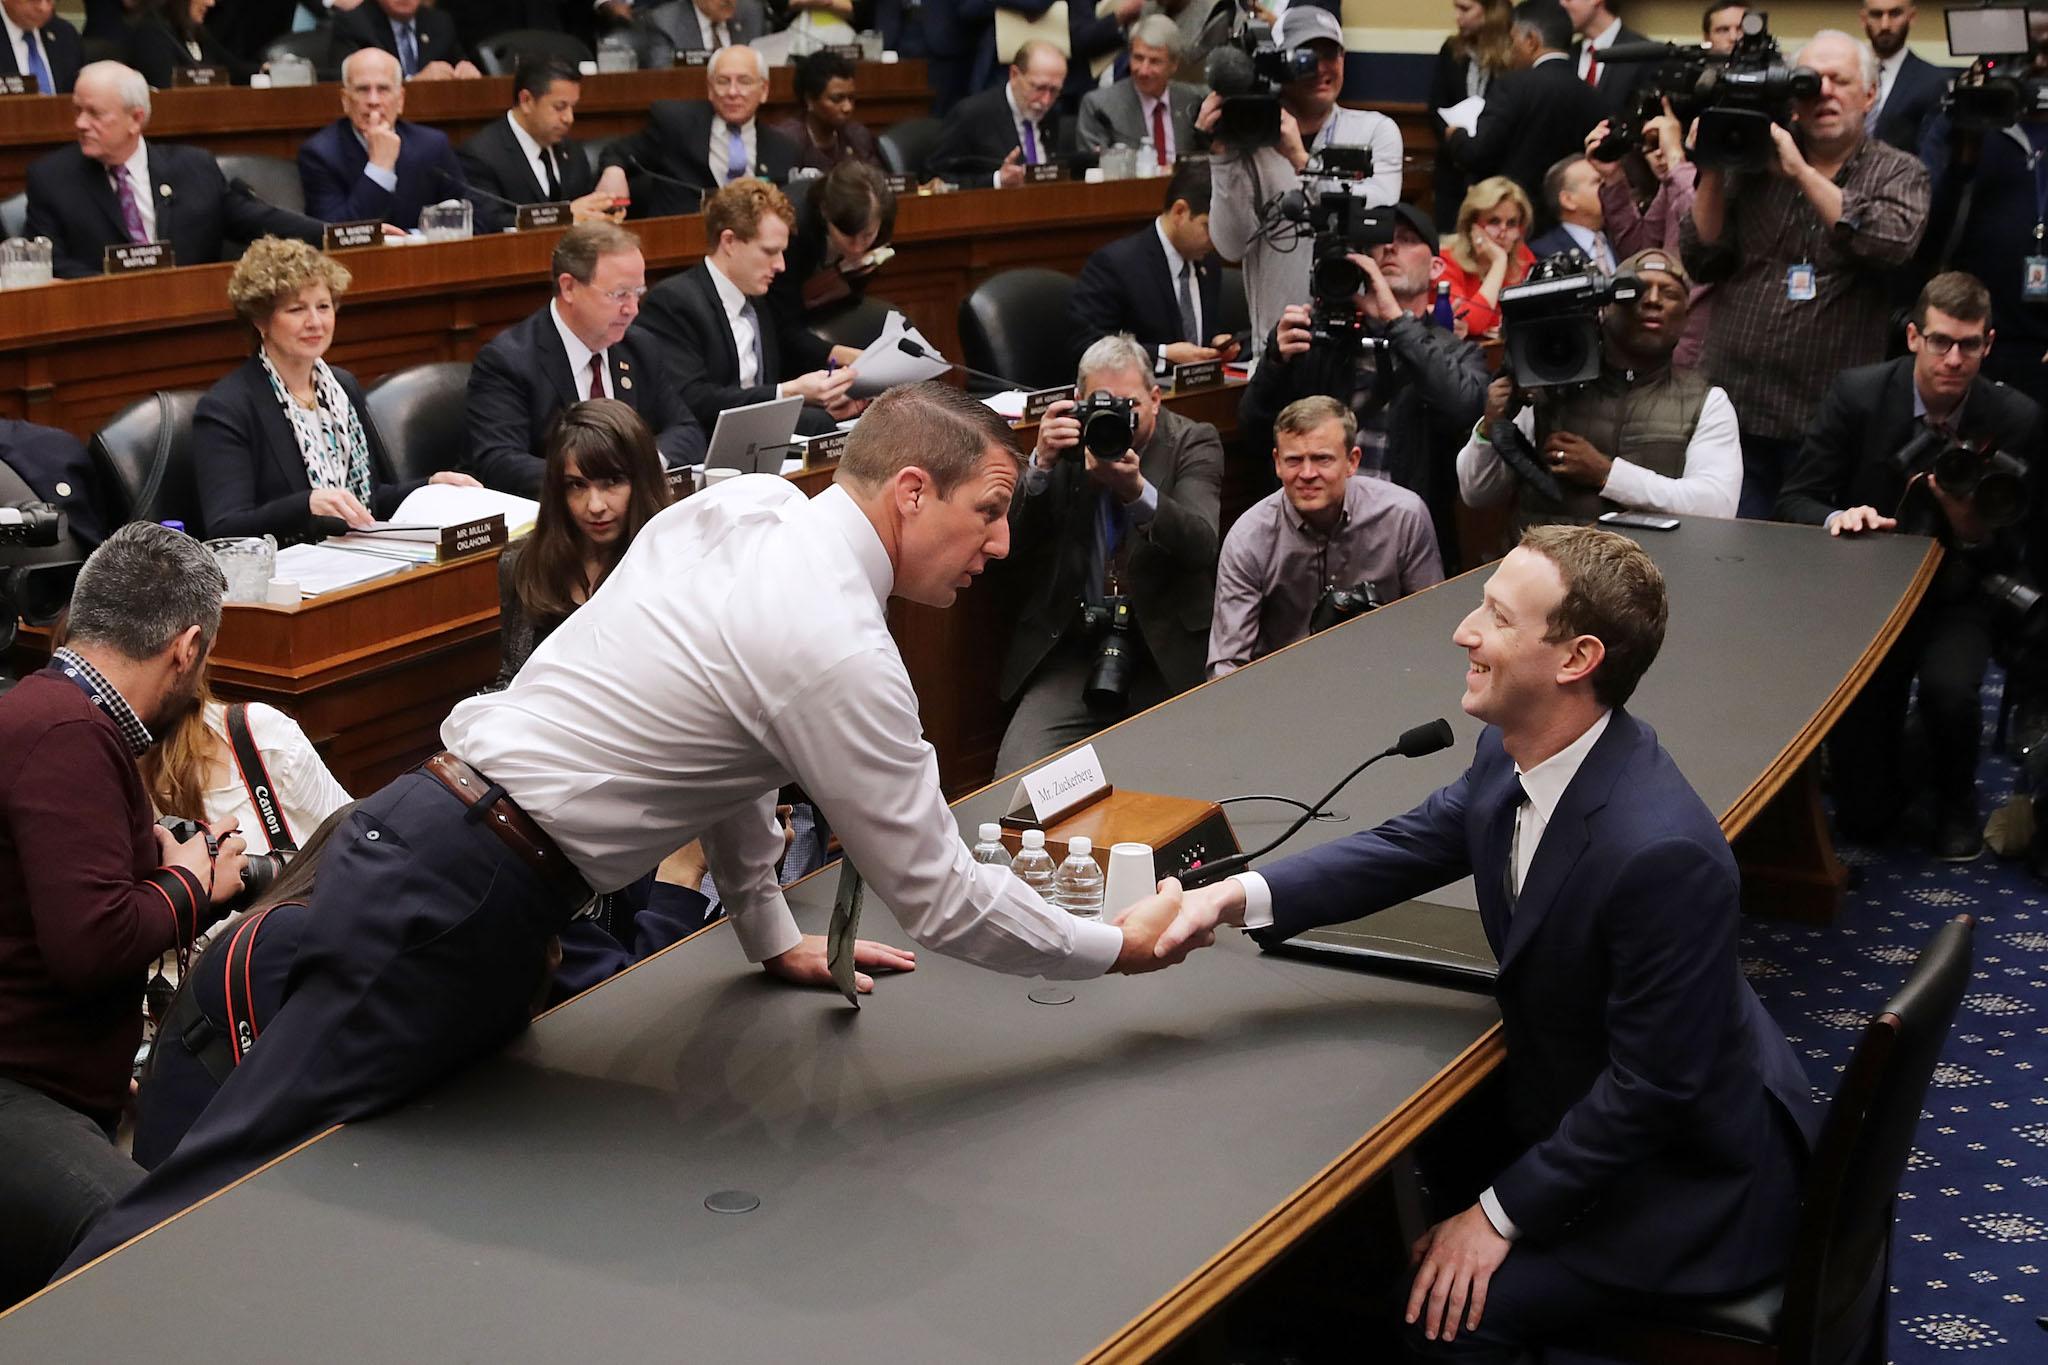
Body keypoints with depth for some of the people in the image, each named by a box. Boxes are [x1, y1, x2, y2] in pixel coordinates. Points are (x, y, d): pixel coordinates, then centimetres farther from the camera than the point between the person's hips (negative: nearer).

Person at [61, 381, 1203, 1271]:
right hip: (451, 906, -9)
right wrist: (1119, 946, 3)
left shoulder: (747, 505, 8)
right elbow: (938, 897, -10)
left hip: (419, 836, 9)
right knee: (239, 1184, -4)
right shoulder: (837, 650, -18)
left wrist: (771, 932, 25)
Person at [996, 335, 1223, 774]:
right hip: (1073, 647, 1)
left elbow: (1204, 544, -15)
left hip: (1169, 655, -1)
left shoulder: (1193, 443, 3)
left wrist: (1137, 490, -32)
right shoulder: (1064, 442, 7)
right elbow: (1007, 542, -2)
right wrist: (1041, 464, -17)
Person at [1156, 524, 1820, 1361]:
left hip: (1688, 1173, -8)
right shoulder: (1514, 754, -10)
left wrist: (1503, 1212, -19)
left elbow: (1652, 1089, -28)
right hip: (1577, 1107, 8)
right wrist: (1238, 896, -10)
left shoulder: (1662, 853, -36)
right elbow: (1412, 846, 5)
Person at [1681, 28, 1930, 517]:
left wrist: (1802, 172, -16)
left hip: (1830, 422, -1)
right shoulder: (1755, 161, 8)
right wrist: (1713, 170, -8)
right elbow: (1700, 260, 3)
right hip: (1736, 409, 1)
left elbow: (1894, 244, -16)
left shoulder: (1898, 173, 5)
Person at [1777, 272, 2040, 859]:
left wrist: (1973, 525, -24)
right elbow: (1794, 501, -5)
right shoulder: (1857, 393, -9)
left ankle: (1956, 804, 1)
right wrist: (1839, 517, -28)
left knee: (1949, 684, -34)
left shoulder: (2016, 418, -7)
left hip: (1960, 596, 1)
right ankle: (1871, 798, 25)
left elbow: (2016, 553, -2)